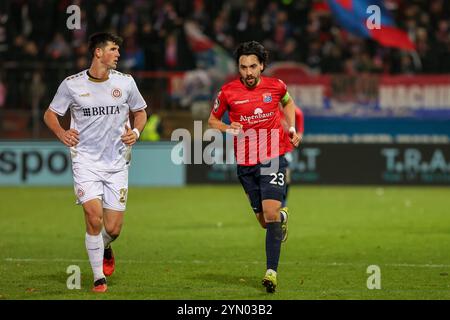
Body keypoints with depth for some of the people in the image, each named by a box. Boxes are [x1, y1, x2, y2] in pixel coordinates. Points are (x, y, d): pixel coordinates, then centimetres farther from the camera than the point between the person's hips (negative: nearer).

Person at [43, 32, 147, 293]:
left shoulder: (125, 82, 2)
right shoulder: (72, 84, -3)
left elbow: (140, 112, 16)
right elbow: (50, 114, 9)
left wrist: (136, 132, -4)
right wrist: (62, 134, -10)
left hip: (117, 163, 2)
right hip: (86, 161, -2)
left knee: (113, 228, -1)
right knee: (94, 217, -17)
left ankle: (105, 249, 36)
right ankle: (99, 278, -3)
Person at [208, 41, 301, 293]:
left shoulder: (276, 86, -1)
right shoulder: (228, 92, -4)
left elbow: (288, 102, 23)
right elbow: (213, 120, 10)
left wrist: (291, 128, 11)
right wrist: (227, 128, -10)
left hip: (274, 158, -2)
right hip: (246, 163, 2)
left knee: (270, 212, -17)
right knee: (264, 220, 9)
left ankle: (272, 271, -14)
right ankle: (282, 219, 47)